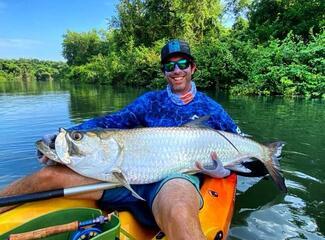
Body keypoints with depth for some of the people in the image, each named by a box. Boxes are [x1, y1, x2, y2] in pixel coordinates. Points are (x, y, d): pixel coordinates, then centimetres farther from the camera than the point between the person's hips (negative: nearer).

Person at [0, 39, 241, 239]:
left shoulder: (211, 109, 15)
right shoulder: (150, 100, 18)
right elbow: (113, 121, 7)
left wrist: (224, 170, -5)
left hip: (178, 177, -2)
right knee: (50, 174, -2)